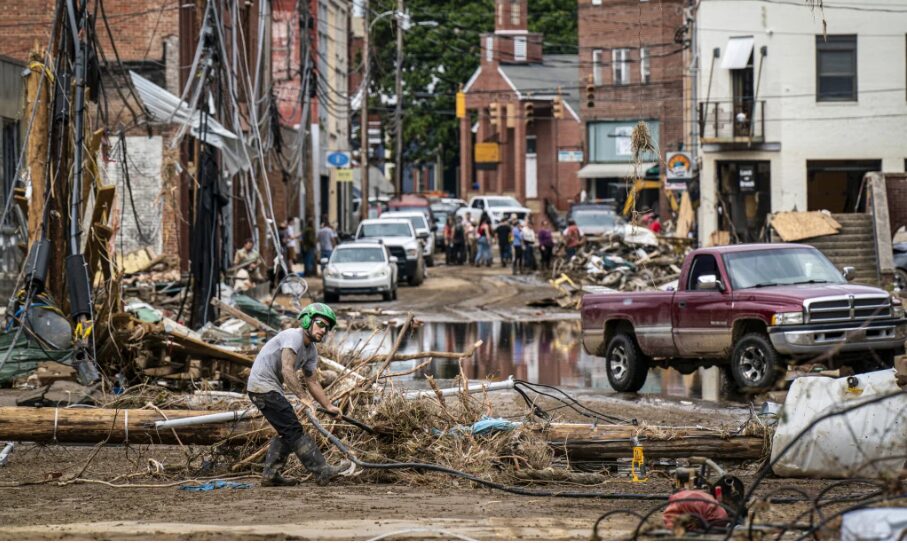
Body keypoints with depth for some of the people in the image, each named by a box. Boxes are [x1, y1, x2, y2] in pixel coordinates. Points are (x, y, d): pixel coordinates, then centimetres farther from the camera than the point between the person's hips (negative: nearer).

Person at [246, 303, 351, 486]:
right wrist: (303, 398, -33)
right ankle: (322, 471, -13)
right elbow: (287, 370, -30)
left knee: (286, 432, 14)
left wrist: (329, 407, 10)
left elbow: (312, 382, 17)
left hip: (272, 388, 10)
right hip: (263, 386, -10)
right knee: (293, 430, -11)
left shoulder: (311, 351, 11)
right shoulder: (293, 337, -19)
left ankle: (270, 475, 17)